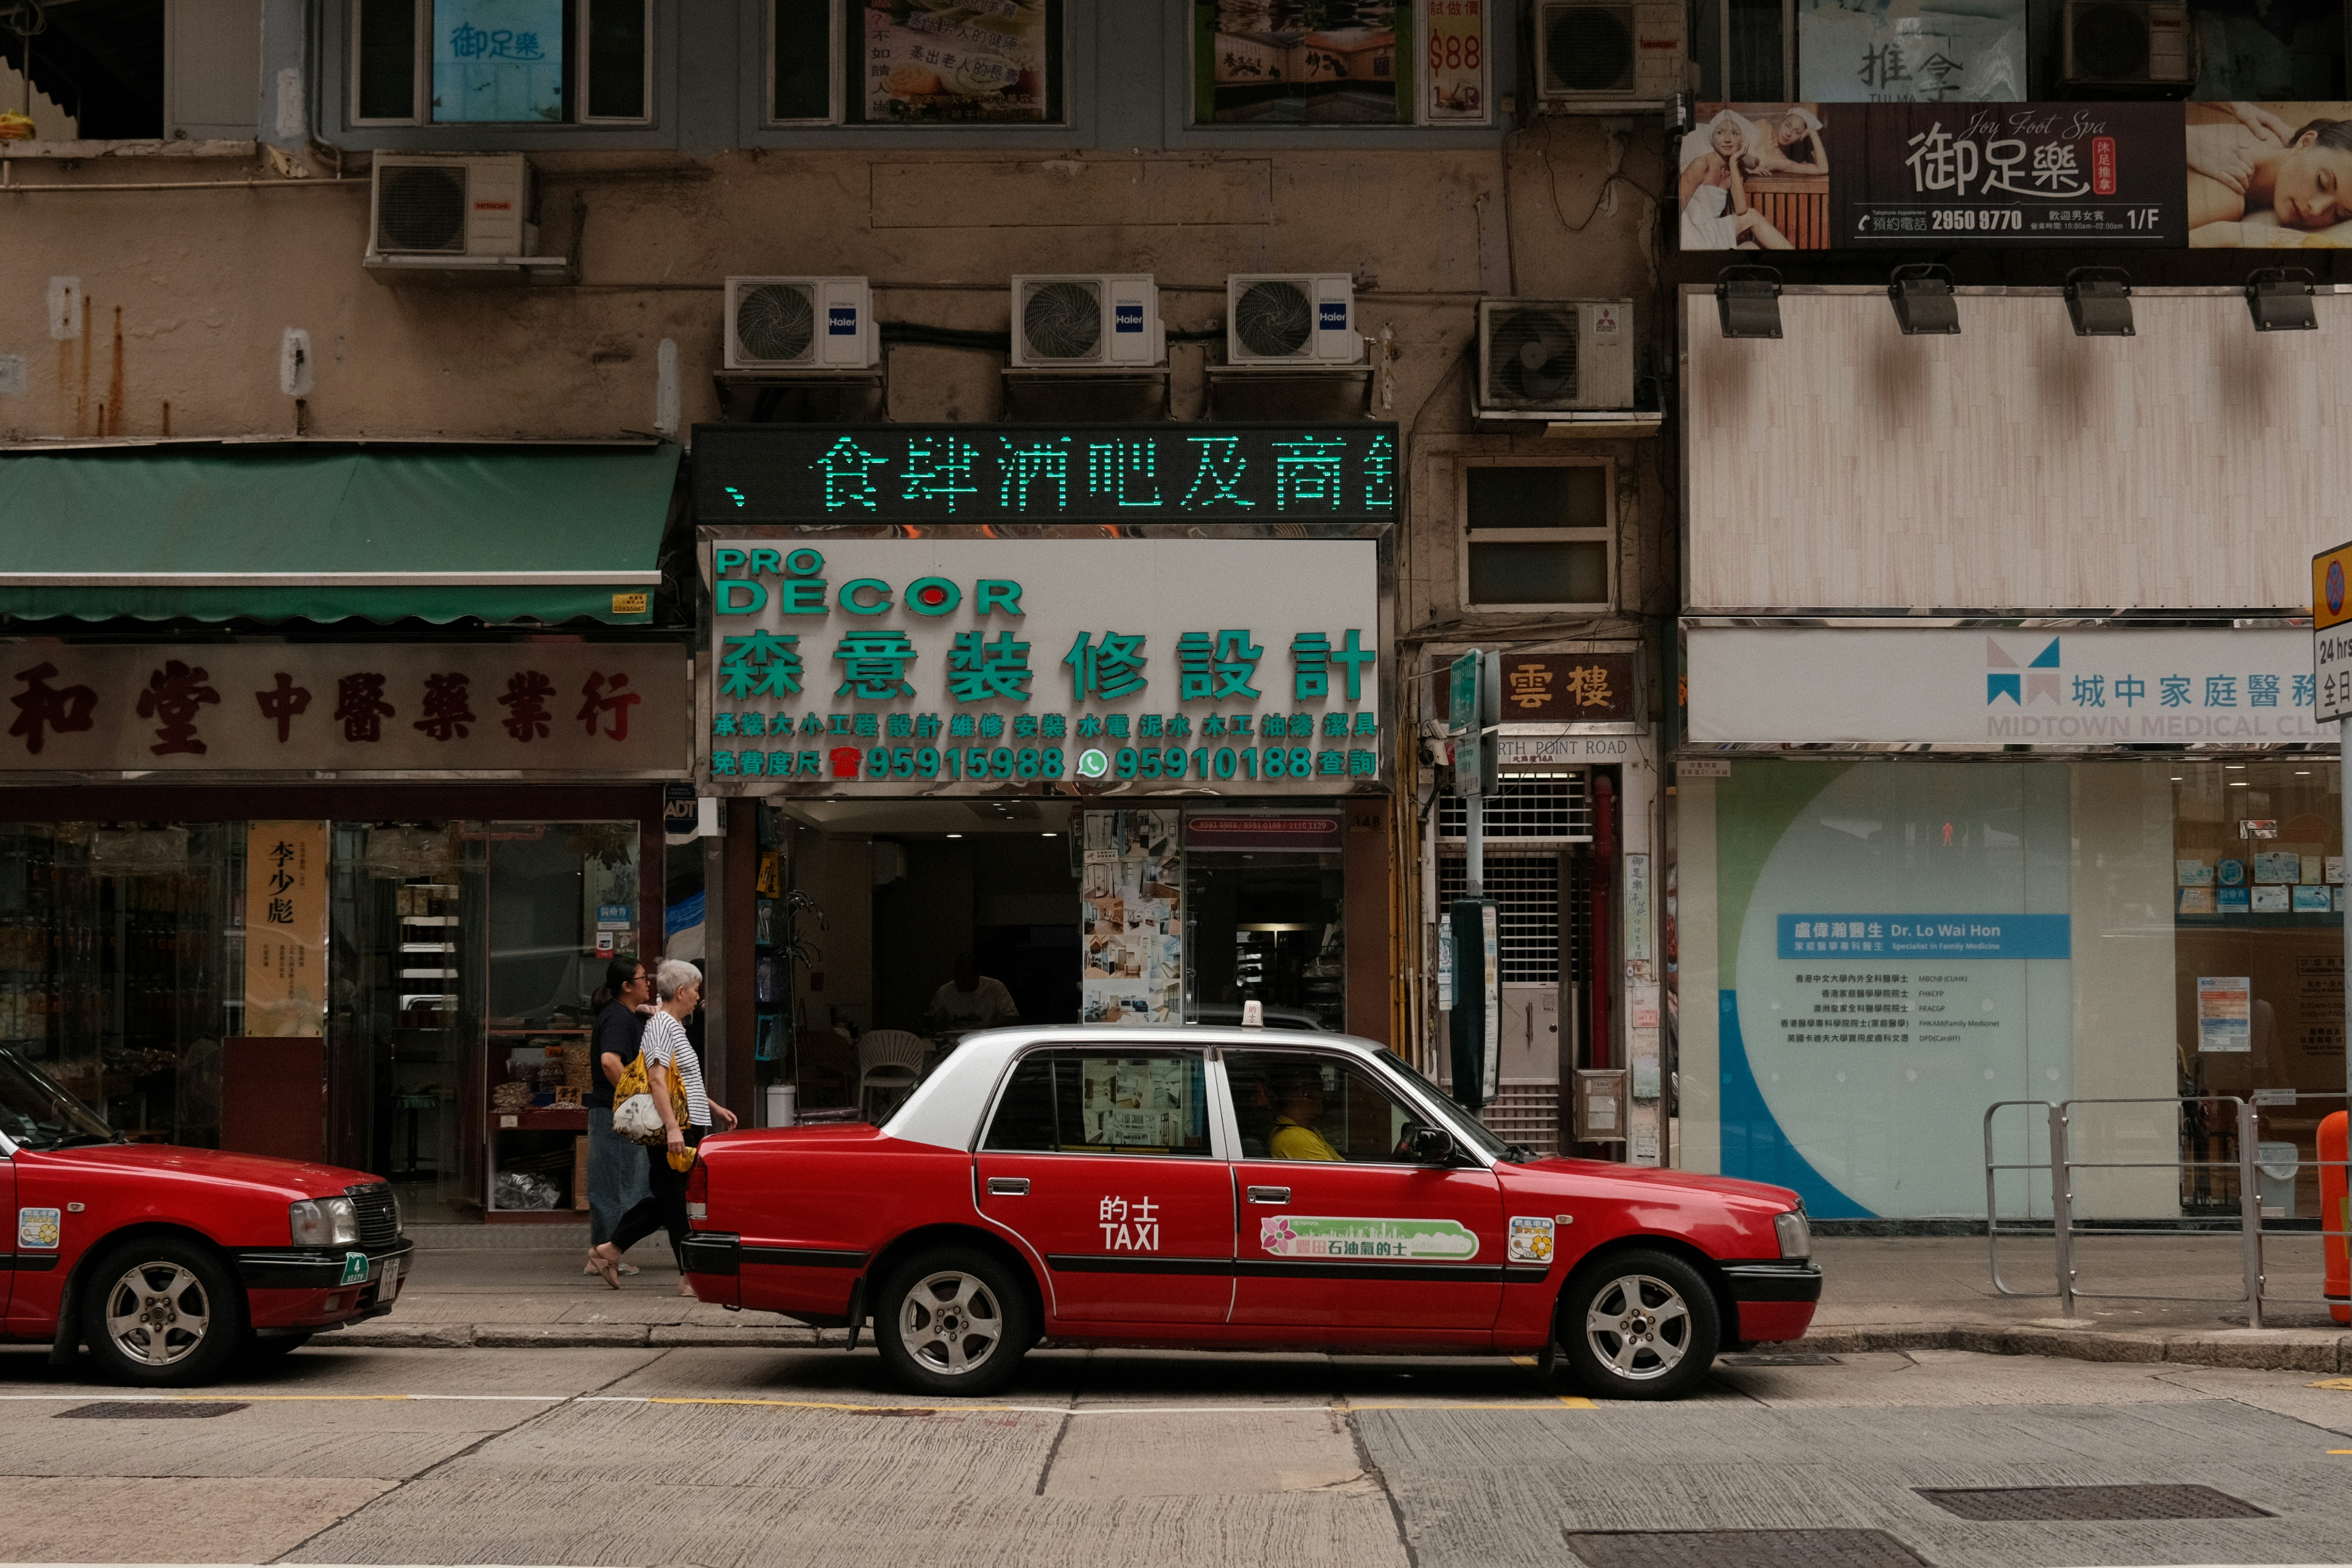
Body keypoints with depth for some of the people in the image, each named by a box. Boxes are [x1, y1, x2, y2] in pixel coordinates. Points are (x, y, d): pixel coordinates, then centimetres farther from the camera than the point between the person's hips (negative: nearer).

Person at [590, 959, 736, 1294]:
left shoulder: (674, 1026, 20)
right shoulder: (662, 1025, -12)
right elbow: (657, 1080, -22)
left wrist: (715, 1108, 31)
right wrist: (672, 1128, -28)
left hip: (686, 1129, 10)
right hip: (675, 1132, -10)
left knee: (666, 1198, 14)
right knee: (678, 1202, -5)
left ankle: (610, 1249, 21)